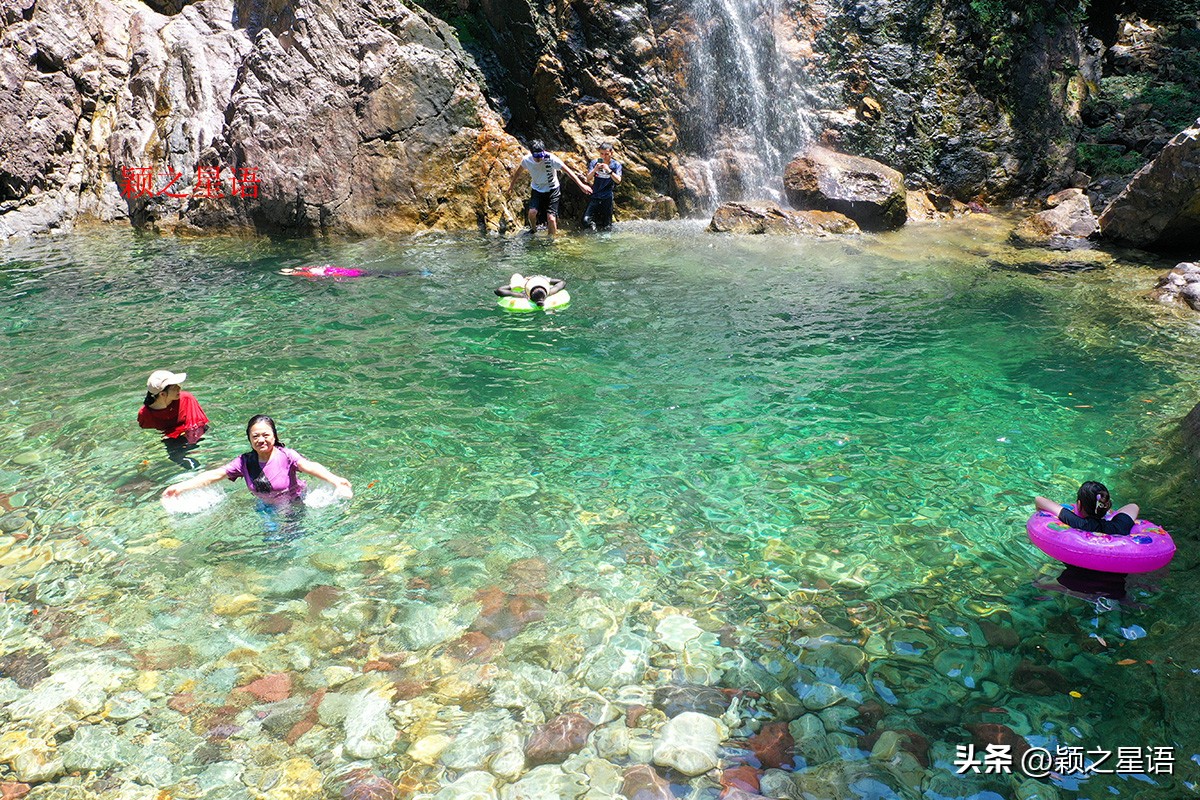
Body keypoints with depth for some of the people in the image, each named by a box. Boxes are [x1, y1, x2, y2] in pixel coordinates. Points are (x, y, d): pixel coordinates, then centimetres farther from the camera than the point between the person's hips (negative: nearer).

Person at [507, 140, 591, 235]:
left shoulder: (551, 159, -25)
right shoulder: (527, 160, -14)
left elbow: (568, 171, -23)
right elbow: (518, 171, 8)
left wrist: (581, 185, -28)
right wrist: (512, 184, 21)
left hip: (552, 191, -2)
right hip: (537, 190, 2)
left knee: (551, 218, -14)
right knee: (532, 212, -20)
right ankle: (533, 231, 9)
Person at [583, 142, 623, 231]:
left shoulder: (616, 165, -4)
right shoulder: (595, 162, 0)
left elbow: (618, 180, -17)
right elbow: (588, 178, -8)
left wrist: (609, 170, -32)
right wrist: (595, 169, -27)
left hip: (607, 198, -1)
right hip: (595, 196, 1)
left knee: (606, 227, 4)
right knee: (586, 221, -15)